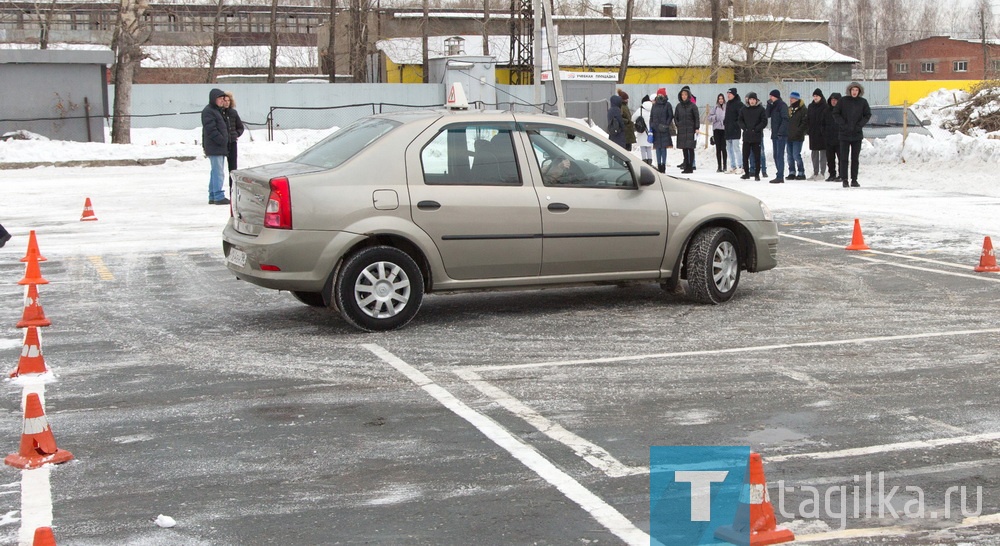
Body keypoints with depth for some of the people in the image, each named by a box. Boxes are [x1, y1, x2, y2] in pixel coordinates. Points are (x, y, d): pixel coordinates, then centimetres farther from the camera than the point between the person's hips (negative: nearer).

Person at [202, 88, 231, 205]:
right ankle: (219, 197, -12)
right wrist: (222, 141, -19)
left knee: (215, 172, 13)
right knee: (218, 172, -11)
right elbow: (211, 129, -20)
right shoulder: (208, 111, -12)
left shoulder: (218, 111, 20)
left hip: (220, 147, 10)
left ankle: (212, 197, 19)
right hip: (214, 148, -10)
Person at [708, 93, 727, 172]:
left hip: (724, 129, -2)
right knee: (718, 148, 5)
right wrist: (715, 117, -11)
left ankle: (724, 166, 3)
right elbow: (709, 117, 6)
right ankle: (719, 166, 10)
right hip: (717, 129, 2)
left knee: (724, 148, -4)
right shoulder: (715, 108, 7)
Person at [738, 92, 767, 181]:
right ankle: (747, 173, 18)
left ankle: (757, 174, 7)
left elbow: (764, 122, -4)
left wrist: (757, 129, -11)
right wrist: (744, 127, -4)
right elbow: (740, 120, 11)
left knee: (757, 156, 0)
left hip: (757, 136, -3)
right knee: (745, 156, 6)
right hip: (746, 136, 3)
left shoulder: (761, 109, -1)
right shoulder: (744, 110, 8)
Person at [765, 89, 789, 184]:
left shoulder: (782, 105, -9)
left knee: (780, 155, -11)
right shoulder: (773, 105, 18)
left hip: (781, 134, -9)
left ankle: (780, 177, -13)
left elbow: (785, 119, -16)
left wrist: (781, 131, -22)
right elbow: (768, 115, 10)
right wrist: (769, 104, 0)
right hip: (775, 134, 9)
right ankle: (779, 175, 16)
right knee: (776, 155, 11)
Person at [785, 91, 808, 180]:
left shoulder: (802, 109, -7)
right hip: (789, 136, 8)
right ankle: (792, 173, 15)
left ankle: (801, 173, -4)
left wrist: (799, 131, -17)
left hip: (797, 137, -8)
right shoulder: (789, 109, 17)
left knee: (796, 155, -11)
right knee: (790, 155, 9)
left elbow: (805, 122, -12)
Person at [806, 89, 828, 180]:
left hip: (822, 133, -6)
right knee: (814, 153, 9)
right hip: (813, 133, 6)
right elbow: (807, 119, 15)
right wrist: (808, 129, 6)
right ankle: (815, 172, 15)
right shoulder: (810, 107, 12)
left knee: (823, 153, -3)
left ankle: (822, 173, -1)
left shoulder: (825, 107, -5)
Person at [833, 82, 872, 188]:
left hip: (857, 134, 1)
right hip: (845, 134, -1)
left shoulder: (863, 102, 2)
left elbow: (868, 115, 8)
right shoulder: (843, 101, -2)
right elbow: (835, 113, 1)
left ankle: (854, 180, 10)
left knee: (855, 158, 5)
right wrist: (843, 124, -10)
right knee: (844, 158, -1)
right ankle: (844, 179, 3)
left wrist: (860, 125, -6)